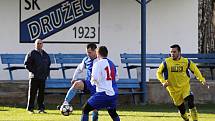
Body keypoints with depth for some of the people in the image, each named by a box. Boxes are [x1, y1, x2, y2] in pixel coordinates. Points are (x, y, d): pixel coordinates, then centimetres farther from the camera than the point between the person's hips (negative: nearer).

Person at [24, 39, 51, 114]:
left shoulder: (45, 54, 15)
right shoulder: (31, 53, -2)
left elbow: (48, 63, 26)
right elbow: (26, 64, -6)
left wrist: (47, 72, 12)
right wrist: (32, 71, -13)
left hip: (43, 77, 5)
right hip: (34, 77, -5)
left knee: (41, 93, 7)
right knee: (32, 93, -3)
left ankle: (41, 108, 11)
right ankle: (30, 108, 1)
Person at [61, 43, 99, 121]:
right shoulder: (86, 60, 5)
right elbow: (79, 69, 23)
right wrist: (74, 79, 13)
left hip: (96, 87, -3)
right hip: (88, 84, 3)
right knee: (77, 84, -29)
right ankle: (65, 103, -34)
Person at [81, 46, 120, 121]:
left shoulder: (98, 64, -8)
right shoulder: (112, 64, 13)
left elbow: (95, 78, -18)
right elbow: (116, 77, 20)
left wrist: (92, 81, 3)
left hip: (103, 93, -7)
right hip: (114, 93, 7)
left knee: (85, 110, 2)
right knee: (112, 112, 28)